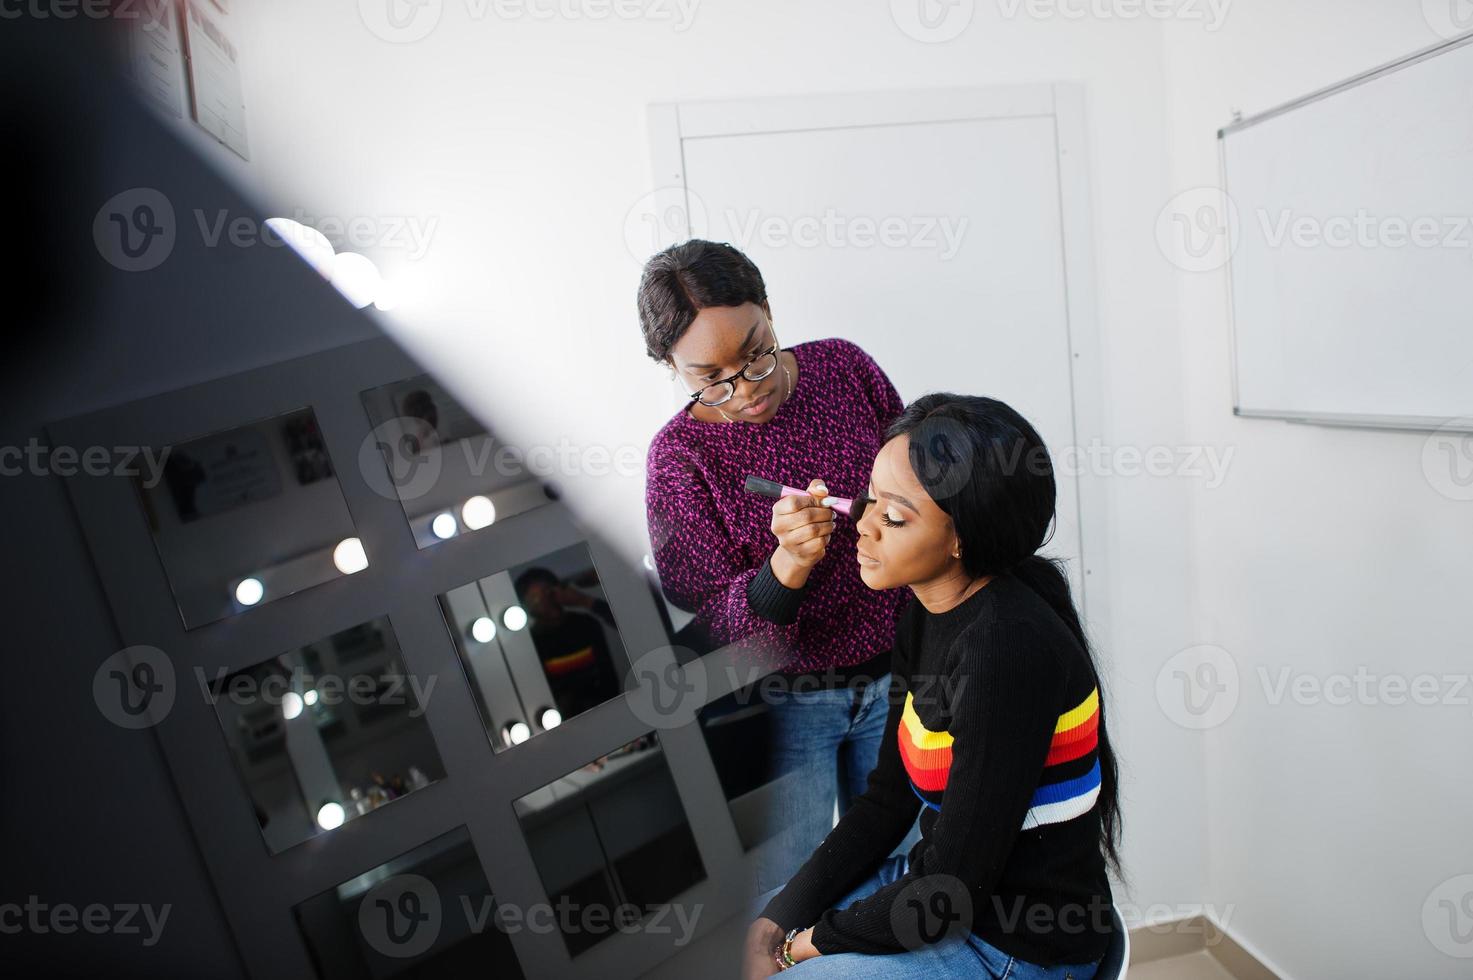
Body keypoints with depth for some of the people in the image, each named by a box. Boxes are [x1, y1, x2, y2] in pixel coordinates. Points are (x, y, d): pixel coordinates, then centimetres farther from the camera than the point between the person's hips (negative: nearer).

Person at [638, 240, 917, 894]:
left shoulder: (843, 367, -5)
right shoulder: (679, 454, -14)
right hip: (781, 704, -3)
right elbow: (710, 620, -15)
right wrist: (788, 563, -34)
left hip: (894, 674, 3)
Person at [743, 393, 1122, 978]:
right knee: (765, 927, 13)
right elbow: (886, 801, 4)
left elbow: (955, 887, -24)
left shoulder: (1008, 649, -29)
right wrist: (783, 921, -2)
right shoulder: (928, 618, -1)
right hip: (948, 892, 8)